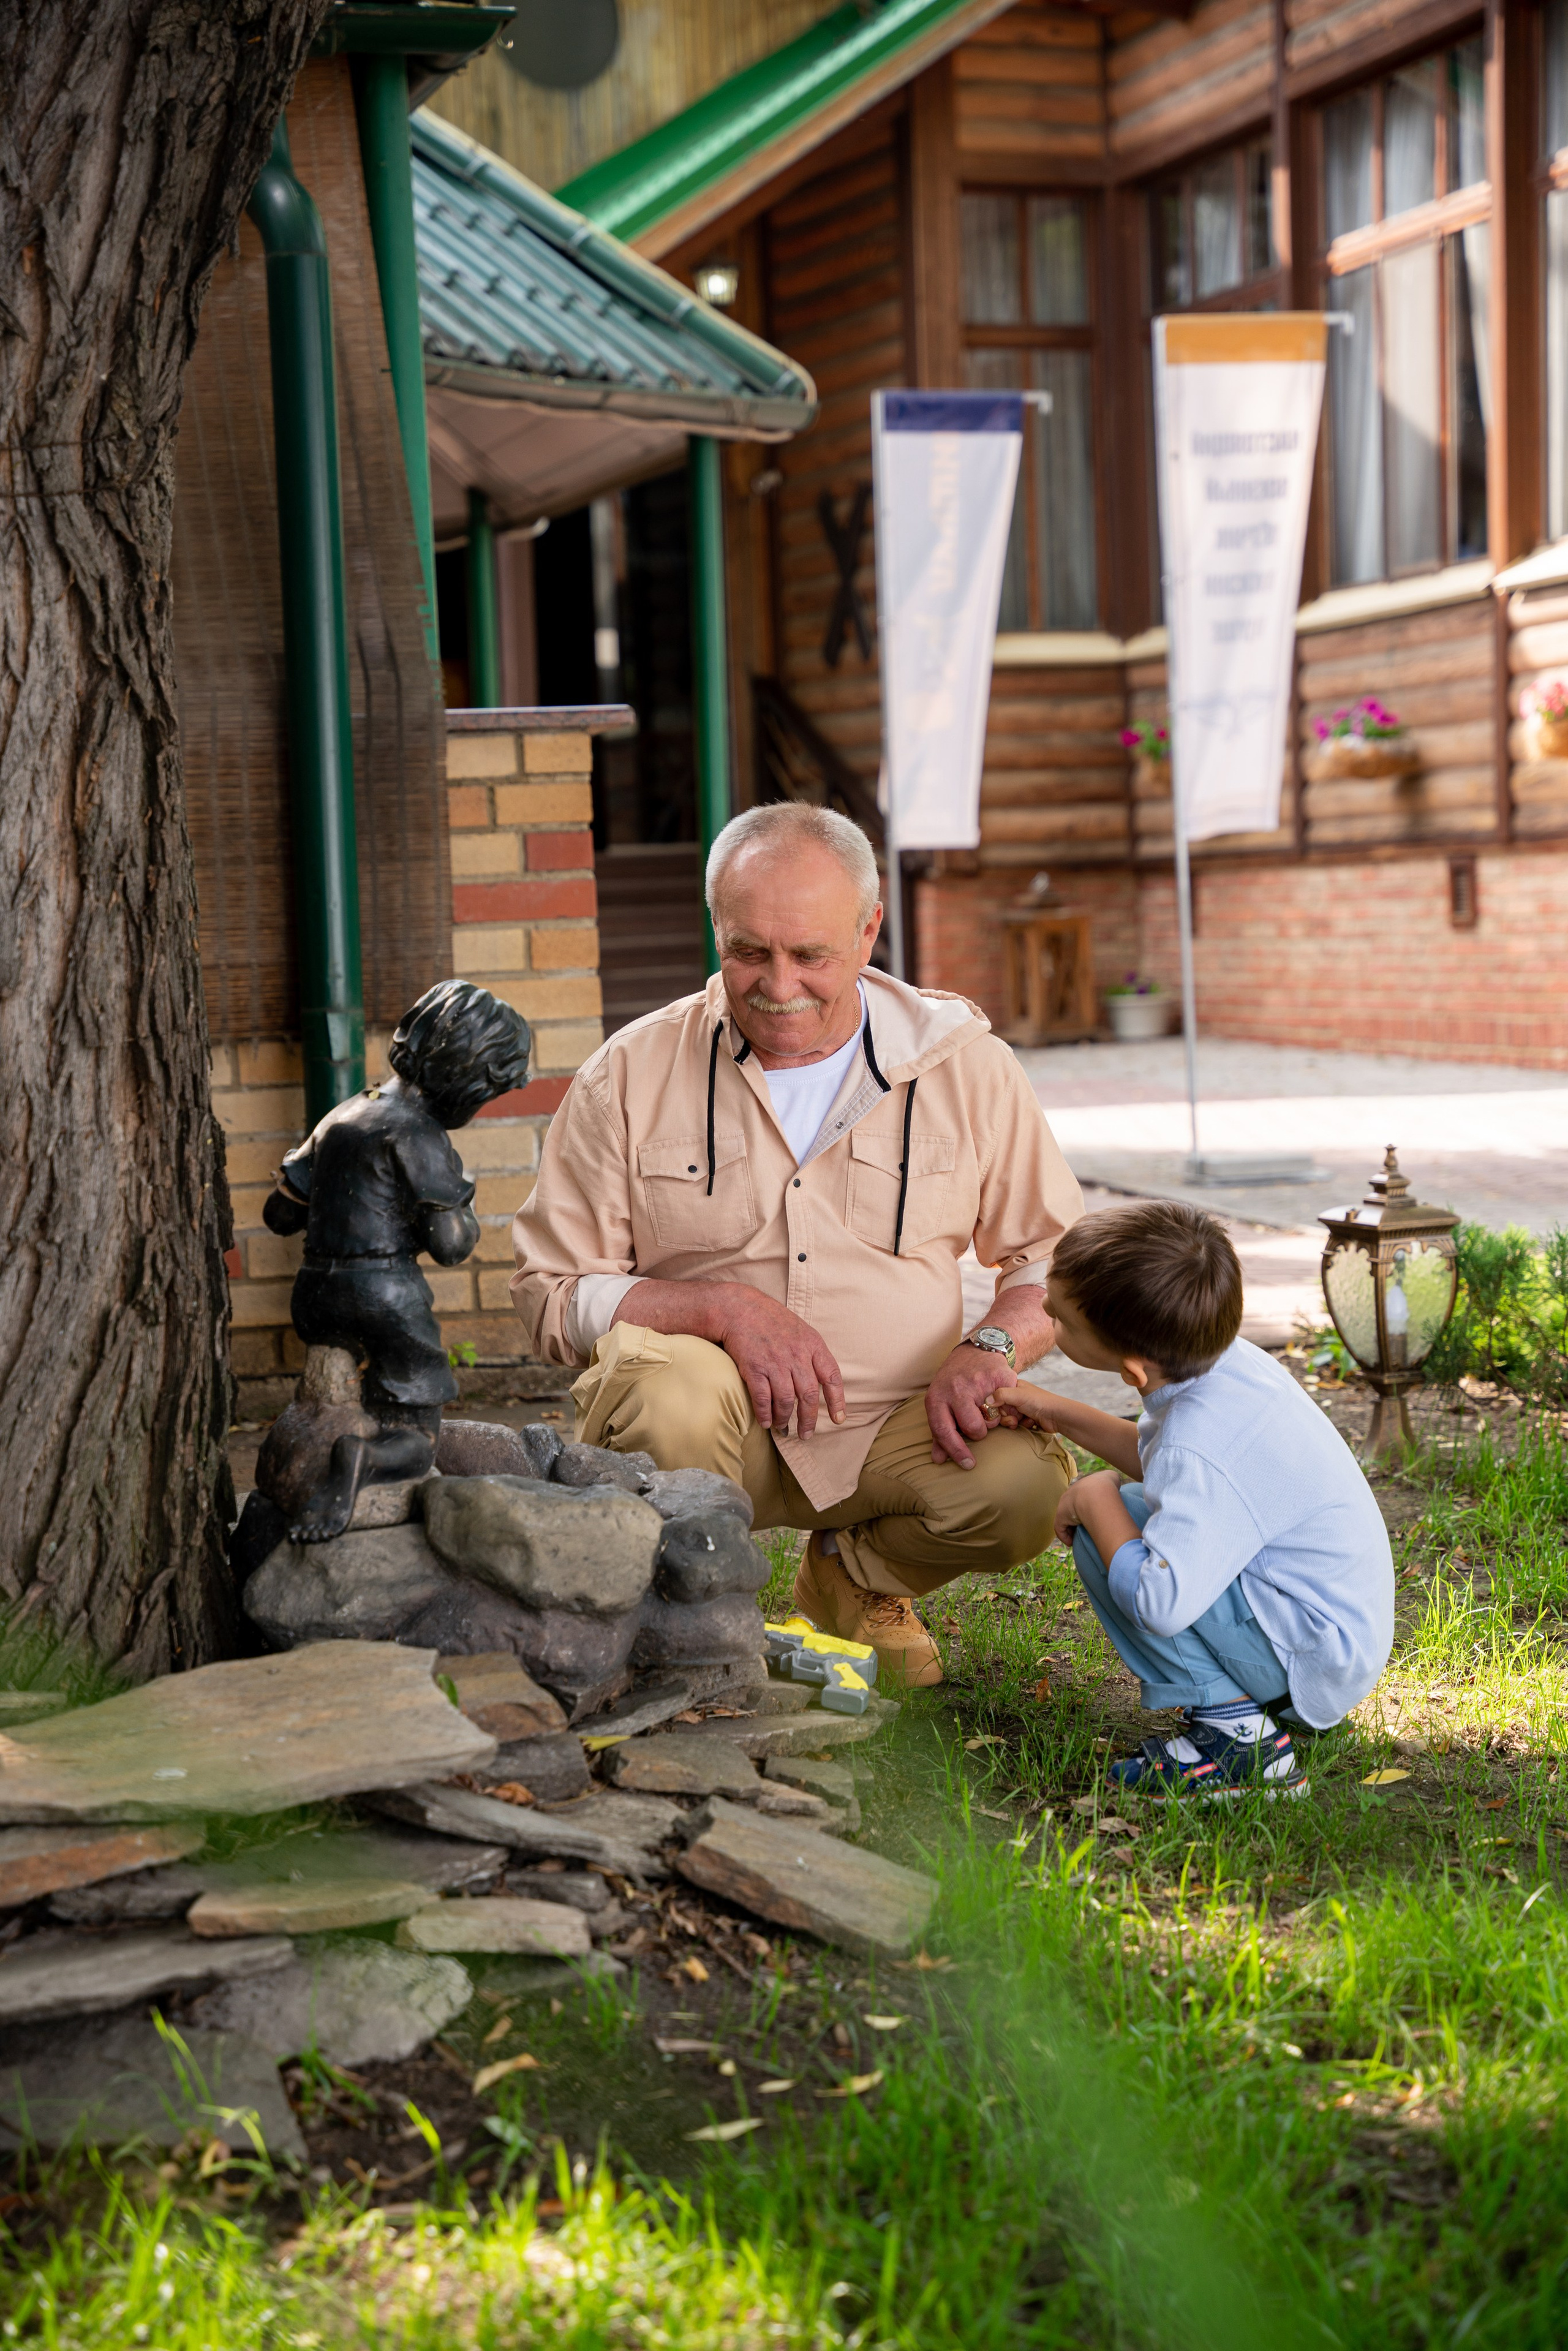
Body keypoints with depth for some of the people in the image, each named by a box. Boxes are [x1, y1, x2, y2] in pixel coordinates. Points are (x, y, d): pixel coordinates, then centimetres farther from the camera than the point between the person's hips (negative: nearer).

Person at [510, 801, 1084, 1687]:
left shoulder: (965, 1063, 1)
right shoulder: (630, 1074, -3)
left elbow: (1053, 1253, 8)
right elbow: (554, 1295, -3)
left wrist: (990, 1349, -14)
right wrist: (726, 1306, -19)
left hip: (896, 1422, 2)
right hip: (715, 1426, -2)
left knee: (1027, 1481, -27)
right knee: (669, 1383, -36)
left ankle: (855, 1575, 9)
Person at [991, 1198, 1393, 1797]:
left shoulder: (1203, 1448, -31)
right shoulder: (1224, 1360, -2)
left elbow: (1159, 1606, -39)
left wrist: (1096, 1498, -23)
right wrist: (1057, 1413, 16)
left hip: (1314, 1658, -10)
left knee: (1103, 1535, -17)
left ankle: (1234, 1729, -13)